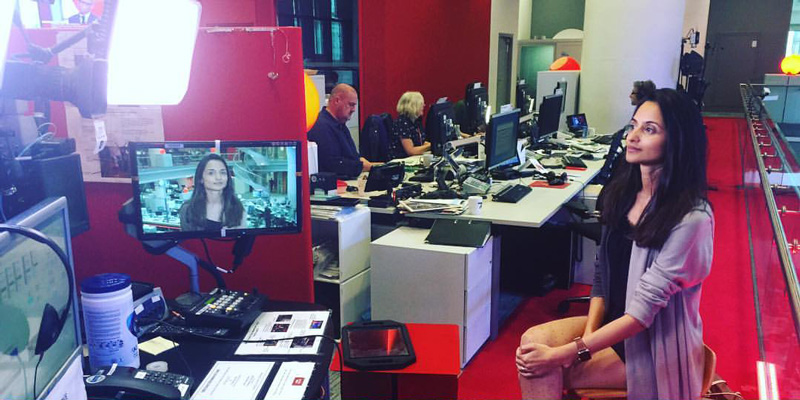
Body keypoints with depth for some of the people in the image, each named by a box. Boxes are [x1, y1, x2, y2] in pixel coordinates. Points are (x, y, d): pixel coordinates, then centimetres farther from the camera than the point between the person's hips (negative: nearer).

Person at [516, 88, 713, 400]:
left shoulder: (691, 218, -22)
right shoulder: (622, 192, 1)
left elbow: (645, 308, -24)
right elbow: (602, 273, 5)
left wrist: (568, 353, -27)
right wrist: (588, 335, -10)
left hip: (657, 347, -6)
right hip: (612, 324, 6)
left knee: (544, 372, -21)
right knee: (533, 340, -19)